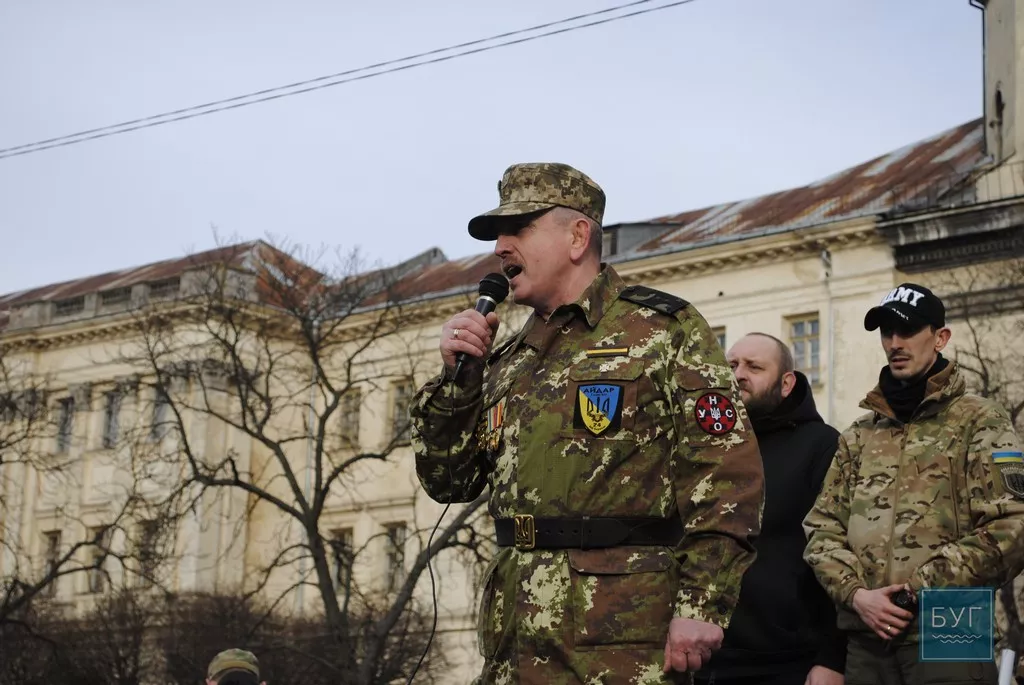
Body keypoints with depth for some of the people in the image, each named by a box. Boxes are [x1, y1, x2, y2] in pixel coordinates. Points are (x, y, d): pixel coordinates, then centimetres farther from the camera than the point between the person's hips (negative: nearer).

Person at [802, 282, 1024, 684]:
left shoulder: (979, 423, 3)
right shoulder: (858, 437, 19)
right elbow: (823, 527, 13)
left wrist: (918, 589, -10)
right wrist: (856, 594, -6)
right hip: (865, 639, 5)